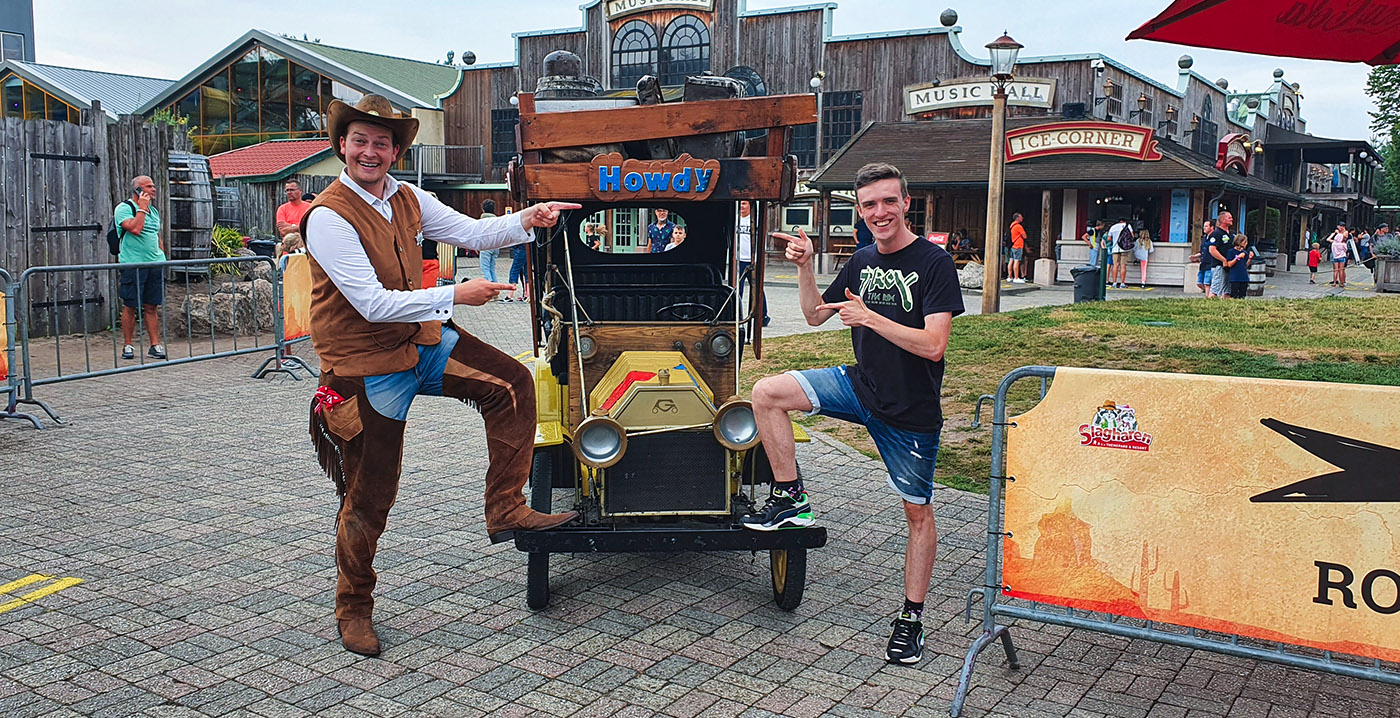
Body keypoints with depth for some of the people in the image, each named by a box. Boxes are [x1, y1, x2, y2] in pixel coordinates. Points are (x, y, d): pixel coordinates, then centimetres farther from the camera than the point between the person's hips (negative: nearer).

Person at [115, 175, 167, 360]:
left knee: (152, 307, 6)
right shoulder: (124, 208, -4)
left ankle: (155, 345, 8)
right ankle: (128, 346, 8)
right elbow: (135, 229, -21)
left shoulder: (153, 211, 18)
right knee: (130, 307, 0)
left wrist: (161, 256, 16)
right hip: (133, 264, -6)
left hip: (155, 265, 6)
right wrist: (142, 208, -11)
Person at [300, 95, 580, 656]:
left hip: (421, 341, 7)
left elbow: (471, 233, 4)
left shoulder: (407, 199, 4)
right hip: (367, 365, -7)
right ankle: (354, 609, 23)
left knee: (512, 383, -8)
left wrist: (525, 221, -13)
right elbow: (373, 303, -26)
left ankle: (505, 509, 2)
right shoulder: (328, 217, -19)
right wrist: (455, 296, -26)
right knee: (369, 496, 3)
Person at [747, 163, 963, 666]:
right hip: (860, 384, 5)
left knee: (918, 513, 6)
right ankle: (791, 500, 1)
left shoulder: (934, 263, -15)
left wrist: (868, 316, -27)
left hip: (910, 411, -5)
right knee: (766, 393, -11)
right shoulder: (862, 262, 5)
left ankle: (911, 620, 20)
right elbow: (815, 315, 14)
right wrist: (804, 267, -2)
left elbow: (933, 345, -24)